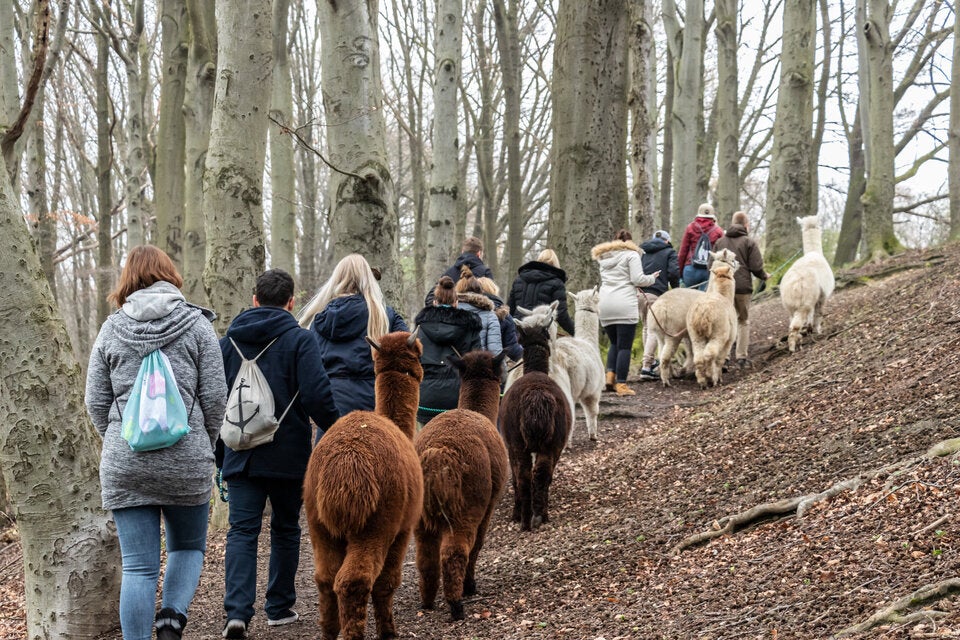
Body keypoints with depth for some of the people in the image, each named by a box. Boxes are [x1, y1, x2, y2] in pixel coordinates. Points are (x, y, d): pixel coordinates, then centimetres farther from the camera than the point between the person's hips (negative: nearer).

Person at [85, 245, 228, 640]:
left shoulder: (112, 328, 6)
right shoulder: (197, 325, 1)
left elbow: (96, 402, 6)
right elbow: (214, 396, -1)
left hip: (124, 466, 1)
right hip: (187, 461, -1)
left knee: (137, 567, 4)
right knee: (188, 546, 18)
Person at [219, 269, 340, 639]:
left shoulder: (228, 341, 8)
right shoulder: (300, 339, -7)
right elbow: (317, 396, -16)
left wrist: (219, 453, 18)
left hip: (241, 455, 2)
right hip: (288, 455, -2)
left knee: (242, 531, -1)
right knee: (285, 530, 14)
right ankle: (279, 607, 20)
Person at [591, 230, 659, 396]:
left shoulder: (604, 257, 20)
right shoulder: (631, 254, 2)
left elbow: (604, 281, 19)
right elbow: (638, 279, -5)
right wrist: (652, 278, 11)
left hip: (605, 305, 6)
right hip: (625, 304, -6)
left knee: (615, 343, 17)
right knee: (625, 346, -3)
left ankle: (610, 376, -1)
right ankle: (621, 384, -6)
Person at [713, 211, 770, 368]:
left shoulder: (720, 242, 8)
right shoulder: (749, 242, -4)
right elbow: (756, 267, -9)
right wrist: (764, 276, 12)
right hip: (743, 286, -3)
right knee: (743, 321, 9)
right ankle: (742, 356, 7)